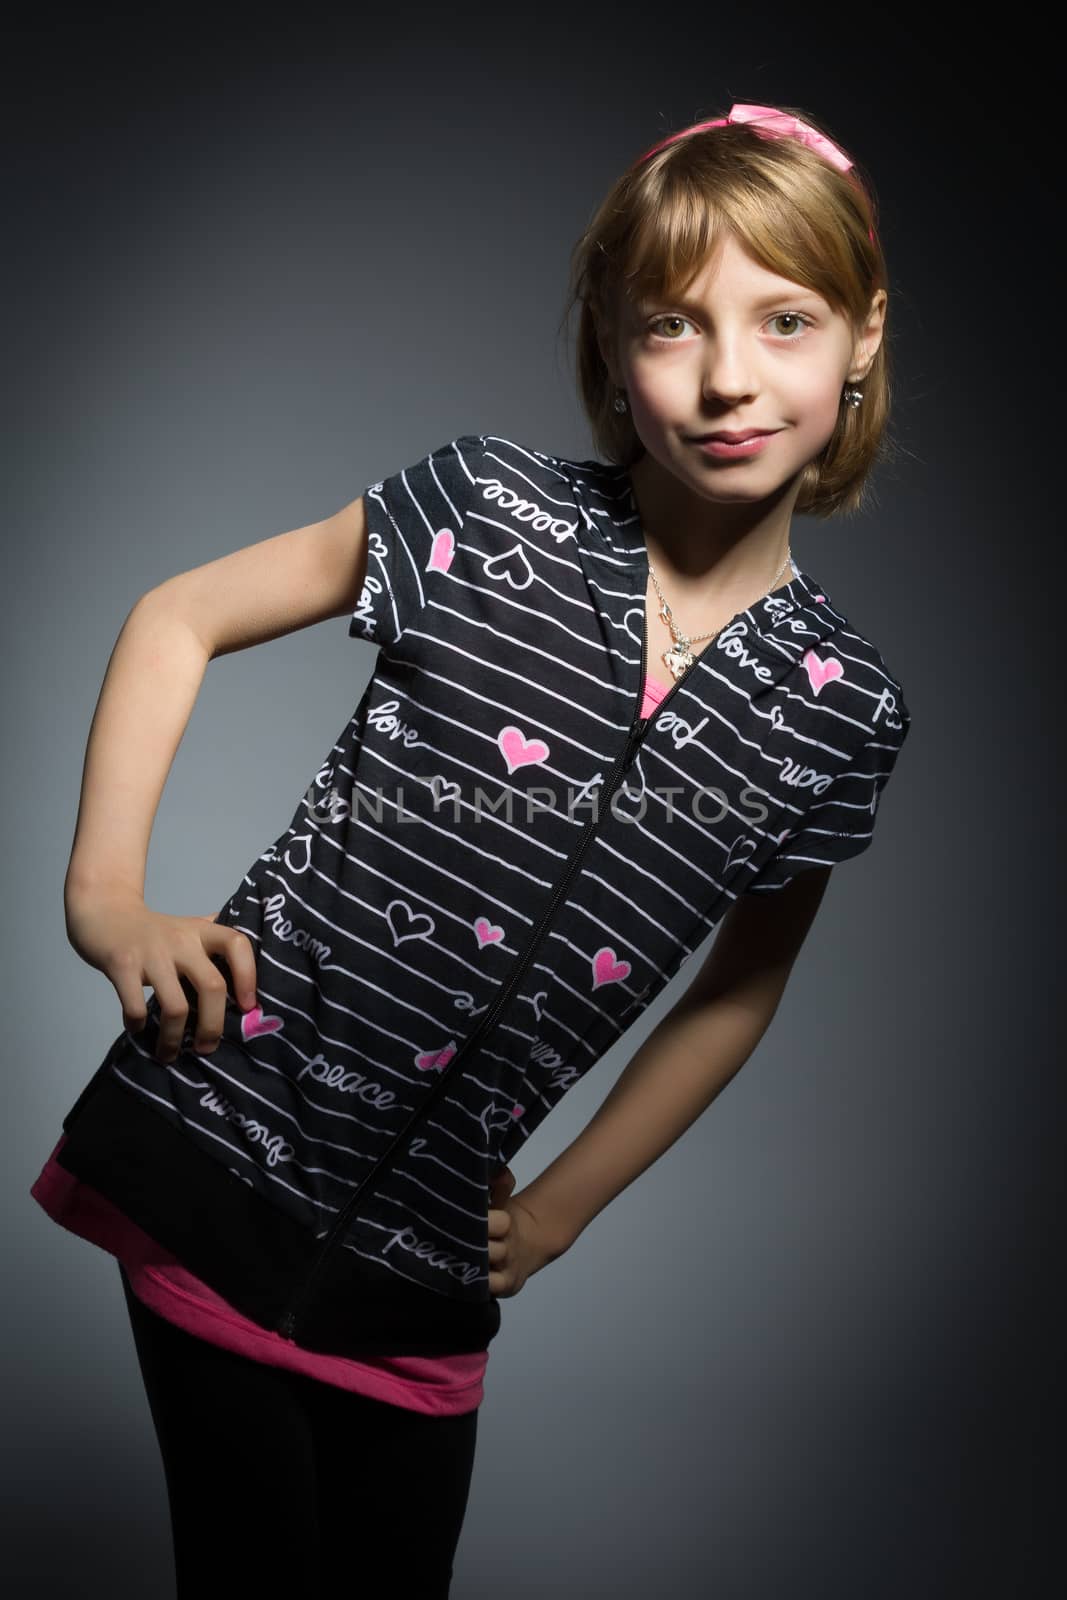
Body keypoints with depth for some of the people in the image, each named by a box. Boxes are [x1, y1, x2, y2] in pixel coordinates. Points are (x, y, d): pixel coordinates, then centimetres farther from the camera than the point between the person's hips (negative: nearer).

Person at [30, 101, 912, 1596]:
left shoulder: (843, 702, -3)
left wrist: (561, 1210, 11)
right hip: (221, 1159, -2)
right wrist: (106, 901, -9)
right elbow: (180, 616, 1)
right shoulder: (493, 507, -10)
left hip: (426, 1257, 3)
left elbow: (742, 985, 12)